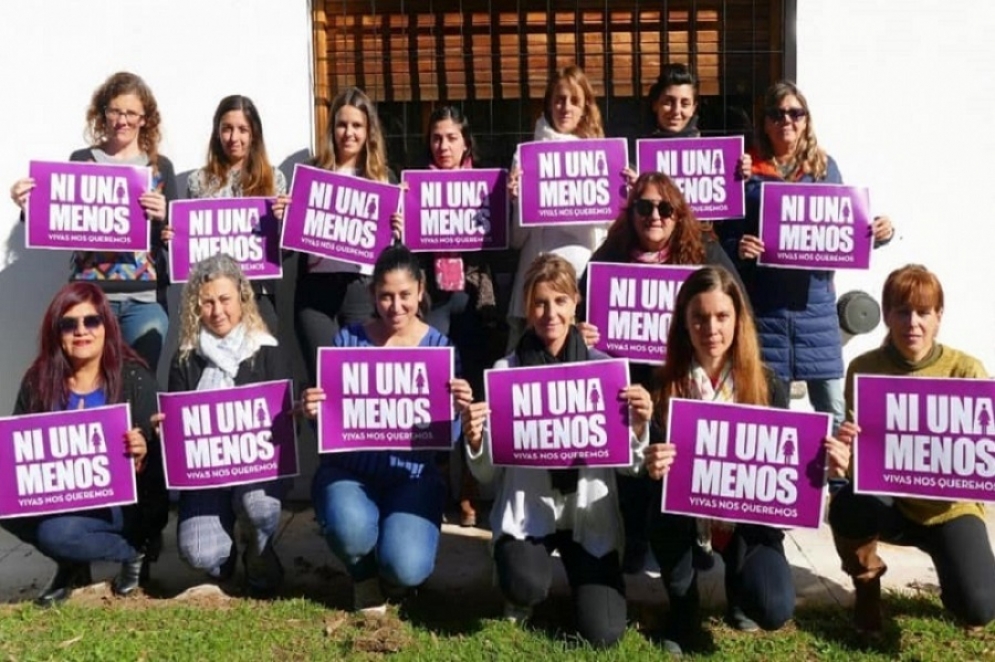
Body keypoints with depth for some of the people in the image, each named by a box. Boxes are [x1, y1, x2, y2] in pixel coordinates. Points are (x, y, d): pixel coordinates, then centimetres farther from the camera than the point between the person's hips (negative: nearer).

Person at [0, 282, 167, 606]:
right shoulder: (38, 380, 1)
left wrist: (140, 456, -32)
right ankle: (73, 566, 6)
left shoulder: (133, 378, -9)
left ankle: (135, 550, 1)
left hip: (123, 501, -5)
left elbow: (156, 457, -9)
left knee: (56, 532, -29)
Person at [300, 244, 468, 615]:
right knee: (350, 529, -34)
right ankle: (364, 577, 5)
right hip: (348, 471, 0)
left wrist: (457, 409, -25)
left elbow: (446, 439, -3)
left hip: (412, 477, 0)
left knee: (406, 568, -25)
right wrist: (314, 412, -21)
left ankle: (392, 572, 17)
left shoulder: (439, 347, 0)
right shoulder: (348, 340, 0)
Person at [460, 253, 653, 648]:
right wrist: (475, 441, -23)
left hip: (589, 512, 1)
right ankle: (521, 594, 9)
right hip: (526, 511, -1)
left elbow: (628, 465, -1)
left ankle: (583, 580, 26)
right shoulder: (504, 372, -5)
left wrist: (638, 427, -20)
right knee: (527, 586, -30)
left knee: (602, 634, -9)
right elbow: (487, 474, -3)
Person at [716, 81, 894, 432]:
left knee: (833, 410, 3)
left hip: (815, 303, 2)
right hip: (764, 307, -1)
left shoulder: (824, 167, 9)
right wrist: (738, 248, -17)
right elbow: (723, 238, 4)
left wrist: (877, 233, -5)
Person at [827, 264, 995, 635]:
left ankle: (953, 566, 22)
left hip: (949, 505, 0)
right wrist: (844, 447, -30)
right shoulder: (864, 369, -7)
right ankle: (866, 585, 1)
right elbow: (854, 450, -6)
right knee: (846, 507, -34)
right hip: (888, 500, 1)